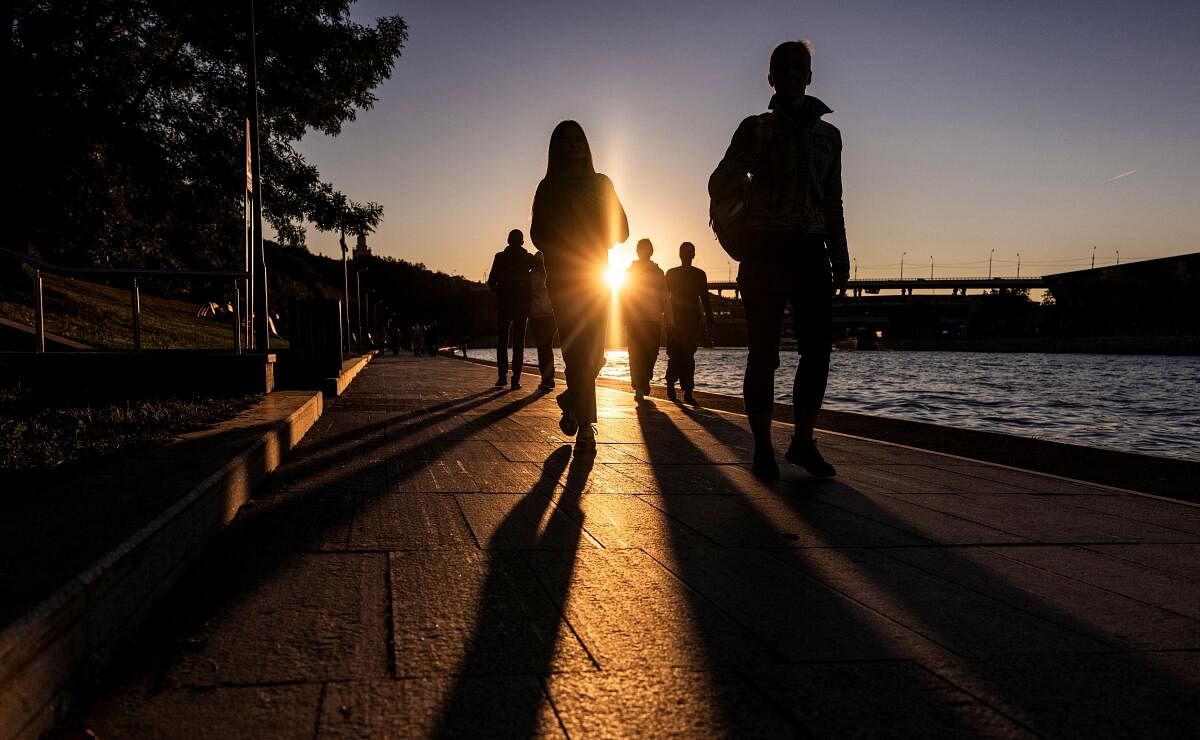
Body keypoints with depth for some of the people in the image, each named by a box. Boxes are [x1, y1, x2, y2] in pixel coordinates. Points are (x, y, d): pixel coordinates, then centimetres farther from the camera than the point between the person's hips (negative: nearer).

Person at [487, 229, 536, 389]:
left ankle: (502, 375, -3)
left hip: (504, 304, 0)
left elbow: (491, 282, -3)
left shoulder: (500, 257, 0)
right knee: (519, 340, 4)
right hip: (522, 304, 1)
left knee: (502, 340, 7)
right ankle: (516, 378, -2)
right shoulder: (529, 258, 3)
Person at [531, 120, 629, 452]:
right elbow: (539, 235, 0)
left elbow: (621, 230, 9)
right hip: (563, 278, -2)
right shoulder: (549, 188, 8)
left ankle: (571, 400, 27)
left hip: (597, 275, 2)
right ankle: (585, 425, -6)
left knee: (593, 354, -2)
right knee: (578, 350, -12)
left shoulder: (600, 184, 13)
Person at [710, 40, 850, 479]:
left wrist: (839, 258, 10)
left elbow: (832, 203, 18)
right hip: (764, 249, -3)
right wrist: (756, 151, -15)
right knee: (763, 353, -5)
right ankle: (763, 448, 2)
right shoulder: (757, 128, 6)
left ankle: (803, 443, 8)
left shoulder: (828, 134, 16)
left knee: (818, 349, -3)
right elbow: (719, 185, 2)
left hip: (811, 250, 4)